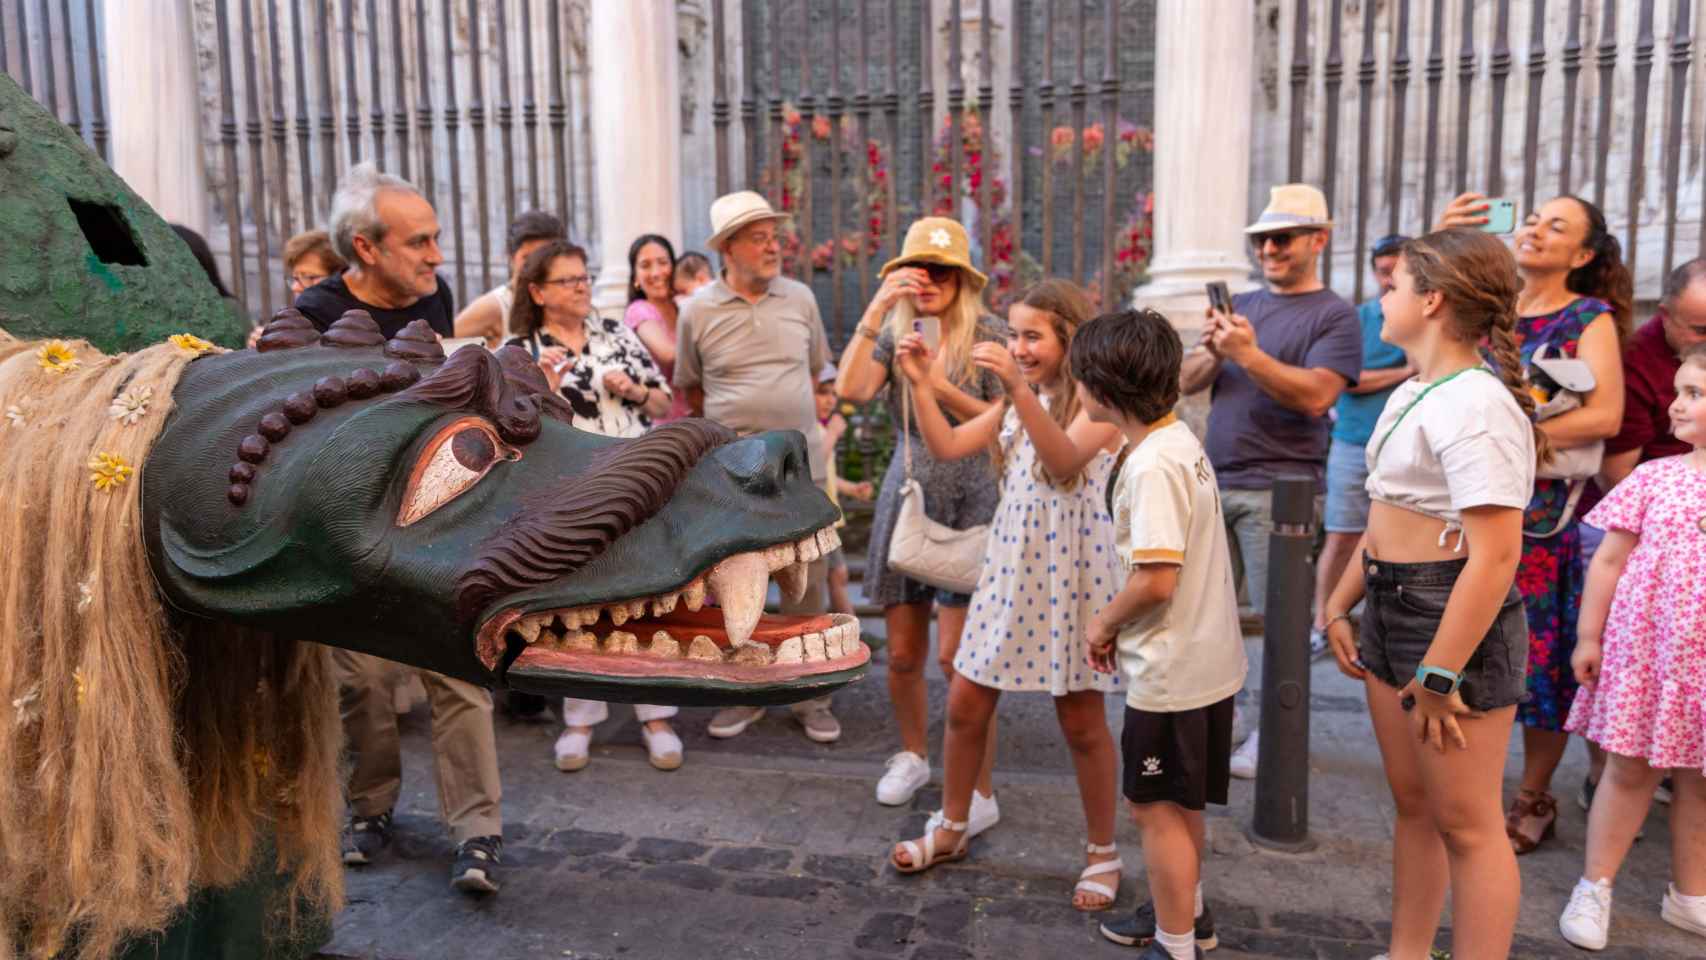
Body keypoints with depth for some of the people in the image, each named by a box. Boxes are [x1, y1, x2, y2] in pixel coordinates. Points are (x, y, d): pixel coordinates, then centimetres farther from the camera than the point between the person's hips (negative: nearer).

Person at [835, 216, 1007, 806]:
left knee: (956, 656, -8)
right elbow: (850, 388, -13)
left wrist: (943, 387, -18)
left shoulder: (989, 336, -4)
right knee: (902, 654, 9)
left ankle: (980, 794, 5)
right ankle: (912, 756, 34)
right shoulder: (894, 334, 5)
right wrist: (876, 309, -17)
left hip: (969, 503, -4)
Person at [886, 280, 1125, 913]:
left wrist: (1019, 389, -38)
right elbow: (945, 447, 4)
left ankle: (1104, 854, 23)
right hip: (1010, 563, 6)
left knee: (1080, 719, 5)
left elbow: (1064, 460, -28)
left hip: (1071, 569, -6)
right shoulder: (1016, 404, 11)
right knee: (965, 703, 10)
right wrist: (921, 383, -7)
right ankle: (952, 829, 30)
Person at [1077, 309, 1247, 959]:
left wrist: (1105, 623, -11)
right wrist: (1118, 621, 9)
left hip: (1171, 668, -10)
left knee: (1158, 808, 5)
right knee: (1180, 802, 24)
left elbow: (1156, 580, -29)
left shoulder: (1152, 465, -24)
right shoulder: (1178, 440, 6)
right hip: (1205, 655, 10)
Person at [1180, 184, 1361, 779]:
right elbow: (1188, 383, 11)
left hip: (1278, 489, -6)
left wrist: (1248, 354, -25)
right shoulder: (1242, 306, 16)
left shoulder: (1334, 316, -2)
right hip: (1216, 481, 6)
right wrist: (1212, 351, -10)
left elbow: (1315, 396, -17)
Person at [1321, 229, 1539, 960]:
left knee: (1465, 822, 3)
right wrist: (1339, 606, 15)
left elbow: (1495, 557, -24)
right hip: (1393, 611, 10)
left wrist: (1439, 674, -23)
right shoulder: (1411, 395, 11)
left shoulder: (1476, 406, -19)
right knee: (1412, 803, 18)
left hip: (1457, 622, -9)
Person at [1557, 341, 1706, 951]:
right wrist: (1588, 637, 1)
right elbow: (1610, 560, 2)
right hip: (1643, 647, 0)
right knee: (1629, 768, 7)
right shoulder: (1655, 477, -1)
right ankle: (1594, 888, 19)